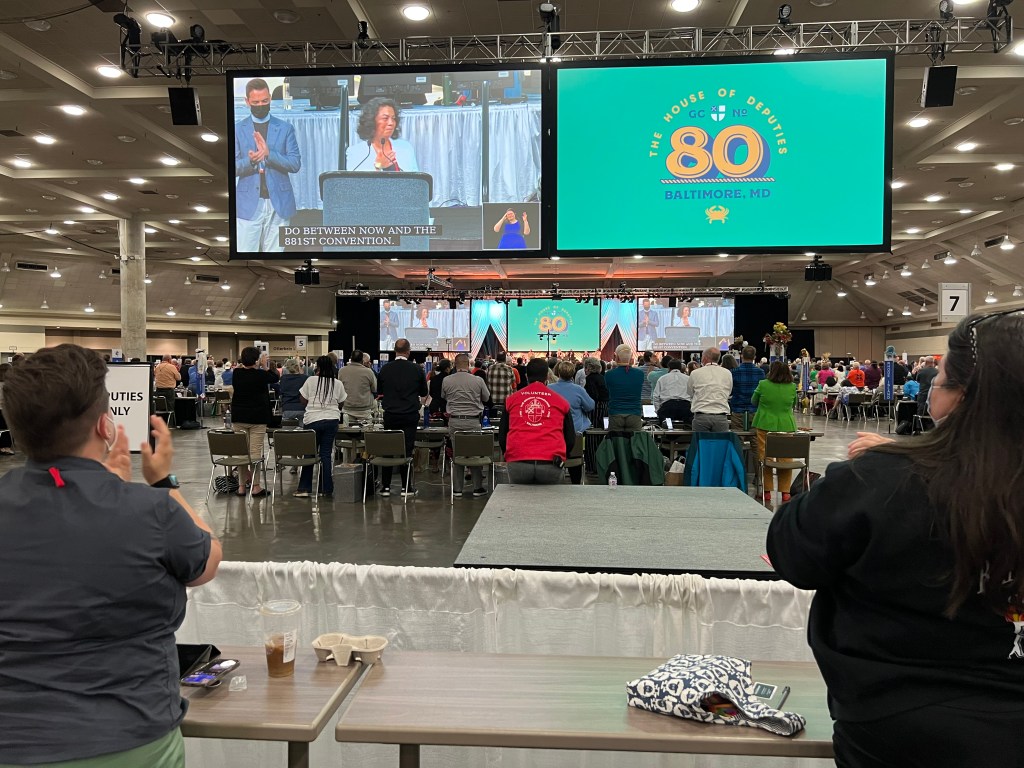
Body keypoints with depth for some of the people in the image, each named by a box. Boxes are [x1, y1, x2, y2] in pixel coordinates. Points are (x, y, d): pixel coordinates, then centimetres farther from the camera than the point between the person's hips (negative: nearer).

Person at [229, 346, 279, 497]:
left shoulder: (236, 373, -1)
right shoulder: (260, 374, -12)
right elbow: (275, 378, 7)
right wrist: (265, 366, 18)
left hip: (238, 417, 4)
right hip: (257, 417, -4)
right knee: (255, 451, -2)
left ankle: (242, 485, 11)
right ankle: (255, 486, 1)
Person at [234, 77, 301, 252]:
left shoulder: (285, 128, 7)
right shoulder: (238, 129, 6)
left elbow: (296, 164, -2)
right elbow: (234, 168, 1)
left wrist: (268, 153, -16)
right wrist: (250, 160, -20)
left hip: (279, 203, 1)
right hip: (249, 204, 0)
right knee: (245, 251, -3)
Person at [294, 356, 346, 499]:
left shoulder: (311, 380, -5)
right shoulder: (338, 384, 1)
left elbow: (303, 401, 1)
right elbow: (341, 402, 9)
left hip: (312, 420, -2)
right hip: (332, 420, 2)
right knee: (326, 454, 6)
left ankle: (304, 488, 9)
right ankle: (326, 489, 7)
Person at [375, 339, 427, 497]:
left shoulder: (385, 369, 0)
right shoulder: (417, 369, -3)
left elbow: (379, 392, 14)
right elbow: (423, 394, 9)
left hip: (390, 415, 1)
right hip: (410, 415, -1)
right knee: (407, 450, 2)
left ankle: (385, 486, 12)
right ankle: (406, 487, 5)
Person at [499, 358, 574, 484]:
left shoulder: (512, 399, 13)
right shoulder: (560, 401, 12)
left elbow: (502, 436, 17)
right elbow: (571, 439, 15)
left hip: (518, 463, 1)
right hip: (551, 464, 0)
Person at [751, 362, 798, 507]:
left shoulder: (763, 384, -5)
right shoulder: (792, 387, 1)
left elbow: (753, 401, 11)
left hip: (765, 425, -2)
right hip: (786, 427, 2)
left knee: (765, 459, 6)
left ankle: (767, 494, 8)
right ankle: (785, 494, 11)